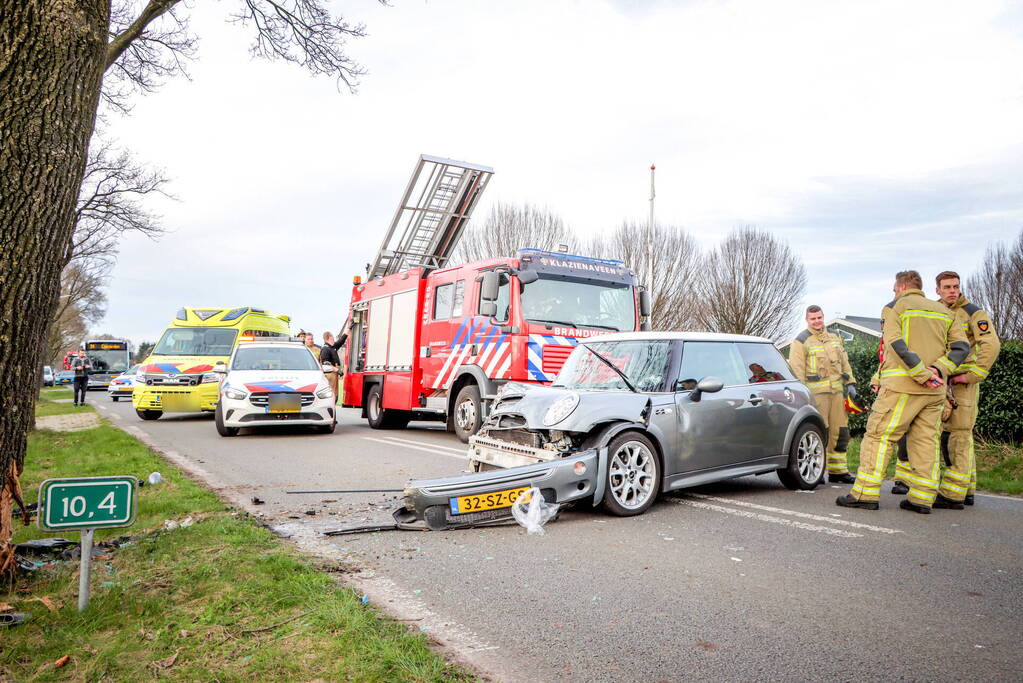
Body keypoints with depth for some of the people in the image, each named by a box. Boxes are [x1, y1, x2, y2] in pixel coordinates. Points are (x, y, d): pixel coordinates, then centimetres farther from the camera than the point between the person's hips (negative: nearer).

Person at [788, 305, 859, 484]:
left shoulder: (834, 337, 20)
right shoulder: (801, 341, 0)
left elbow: (844, 362, 24)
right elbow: (796, 370, -5)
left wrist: (850, 383, 15)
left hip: (837, 391, 6)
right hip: (816, 392, -6)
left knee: (840, 431, 7)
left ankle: (838, 471, 15)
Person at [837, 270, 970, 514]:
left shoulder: (894, 307, 2)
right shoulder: (943, 311, 19)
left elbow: (897, 344, -14)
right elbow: (961, 346, 8)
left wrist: (922, 374, -14)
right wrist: (938, 369, -4)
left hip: (901, 385, -6)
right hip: (935, 390, 6)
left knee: (878, 435, -3)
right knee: (926, 440, 9)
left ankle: (866, 493, -5)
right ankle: (922, 498, 9)